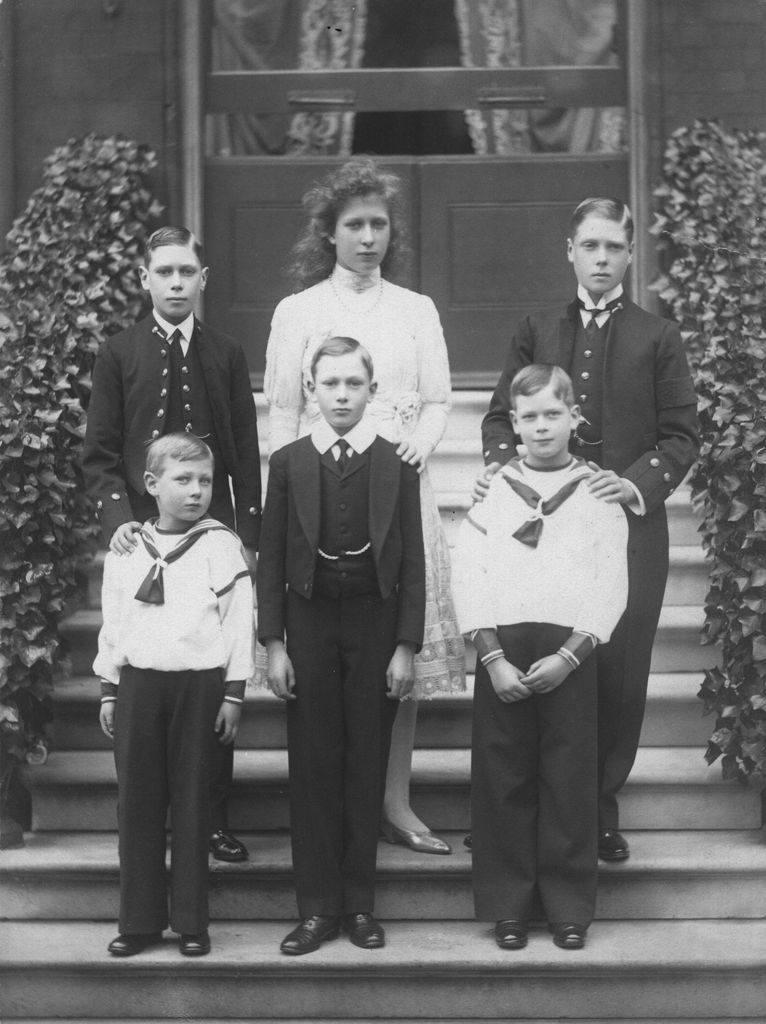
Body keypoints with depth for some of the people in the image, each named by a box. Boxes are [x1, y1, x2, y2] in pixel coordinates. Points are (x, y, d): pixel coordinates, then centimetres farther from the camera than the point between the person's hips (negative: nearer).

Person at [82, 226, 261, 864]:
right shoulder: (119, 356, 6)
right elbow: (100, 453, 3)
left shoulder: (227, 357, 9)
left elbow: (246, 457, 8)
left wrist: (248, 536, 0)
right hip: (142, 539, -1)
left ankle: (214, 818, 11)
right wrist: (116, 517, -13)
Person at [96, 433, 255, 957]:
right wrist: (110, 689, 10)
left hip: (199, 683, -2)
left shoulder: (221, 546, -1)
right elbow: (112, 623, 12)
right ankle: (140, 919, 12)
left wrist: (233, 695, -4)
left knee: (192, 802, 2)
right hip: (138, 683, 3)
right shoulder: (126, 550, 8)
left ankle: (192, 922, 10)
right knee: (137, 801, 4)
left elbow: (238, 624, -1)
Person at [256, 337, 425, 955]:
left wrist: (407, 646, -5)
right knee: (313, 765, 2)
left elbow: (412, 562, 1)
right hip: (309, 621, 1)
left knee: (368, 765, 3)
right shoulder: (289, 464, 4)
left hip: (375, 624, -1)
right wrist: (274, 643, -2)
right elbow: (272, 560, 4)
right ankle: (318, 907, 9)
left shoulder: (397, 465, 2)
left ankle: (360, 903, 12)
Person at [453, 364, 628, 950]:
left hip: (570, 650, -1)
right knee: (503, 778, 2)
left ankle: (569, 907, 11)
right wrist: (493, 659, -9)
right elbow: (468, 577, 2)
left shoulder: (598, 492, 6)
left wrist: (569, 655, -11)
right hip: (501, 647, 1)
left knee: (570, 780, 0)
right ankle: (508, 907, 11)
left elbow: (611, 586, 1)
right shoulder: (492, 489, 8)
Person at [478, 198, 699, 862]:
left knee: (619, 671, 0)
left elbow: (682, 434, 3)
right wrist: (501, 462, -9)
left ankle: (602, 806, 13)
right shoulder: (536, 332, 13)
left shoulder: (658, 339, 6)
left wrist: (637, 483, -14)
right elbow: (502, 415, 13)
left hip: (630, 522, -1)